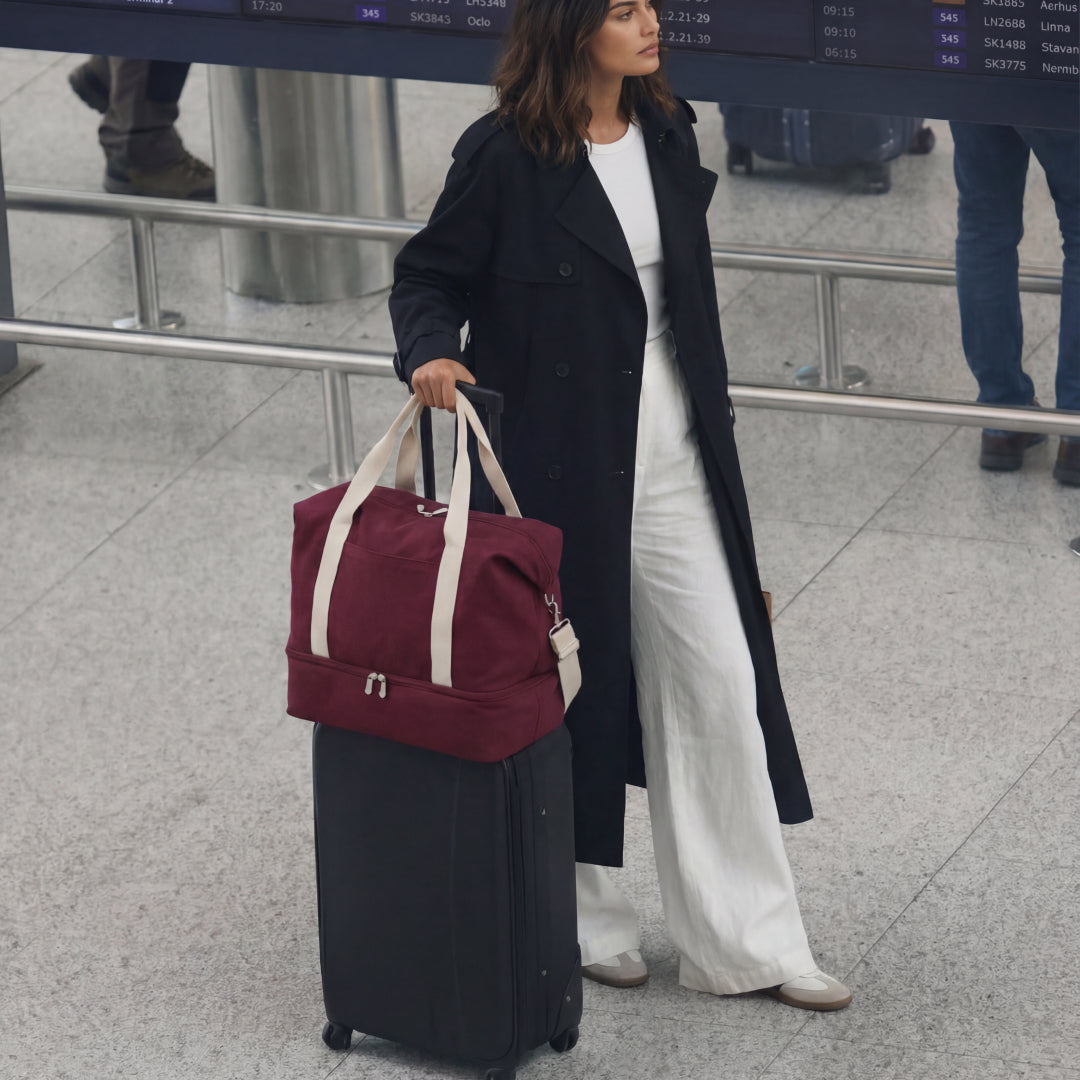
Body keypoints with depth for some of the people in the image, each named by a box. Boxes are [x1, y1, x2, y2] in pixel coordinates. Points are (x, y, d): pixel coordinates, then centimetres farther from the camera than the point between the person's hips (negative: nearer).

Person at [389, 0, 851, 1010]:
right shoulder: (505, 157, -13)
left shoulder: (665, 134, 4)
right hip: (558, 471, -5)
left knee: (720, 685, 4)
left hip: (673, 463, 5)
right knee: (567, 689, 8)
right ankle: (579, 919, 26)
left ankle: (748, 940, 11)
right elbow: (426, 276, -4)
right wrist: (431, 353, -25)